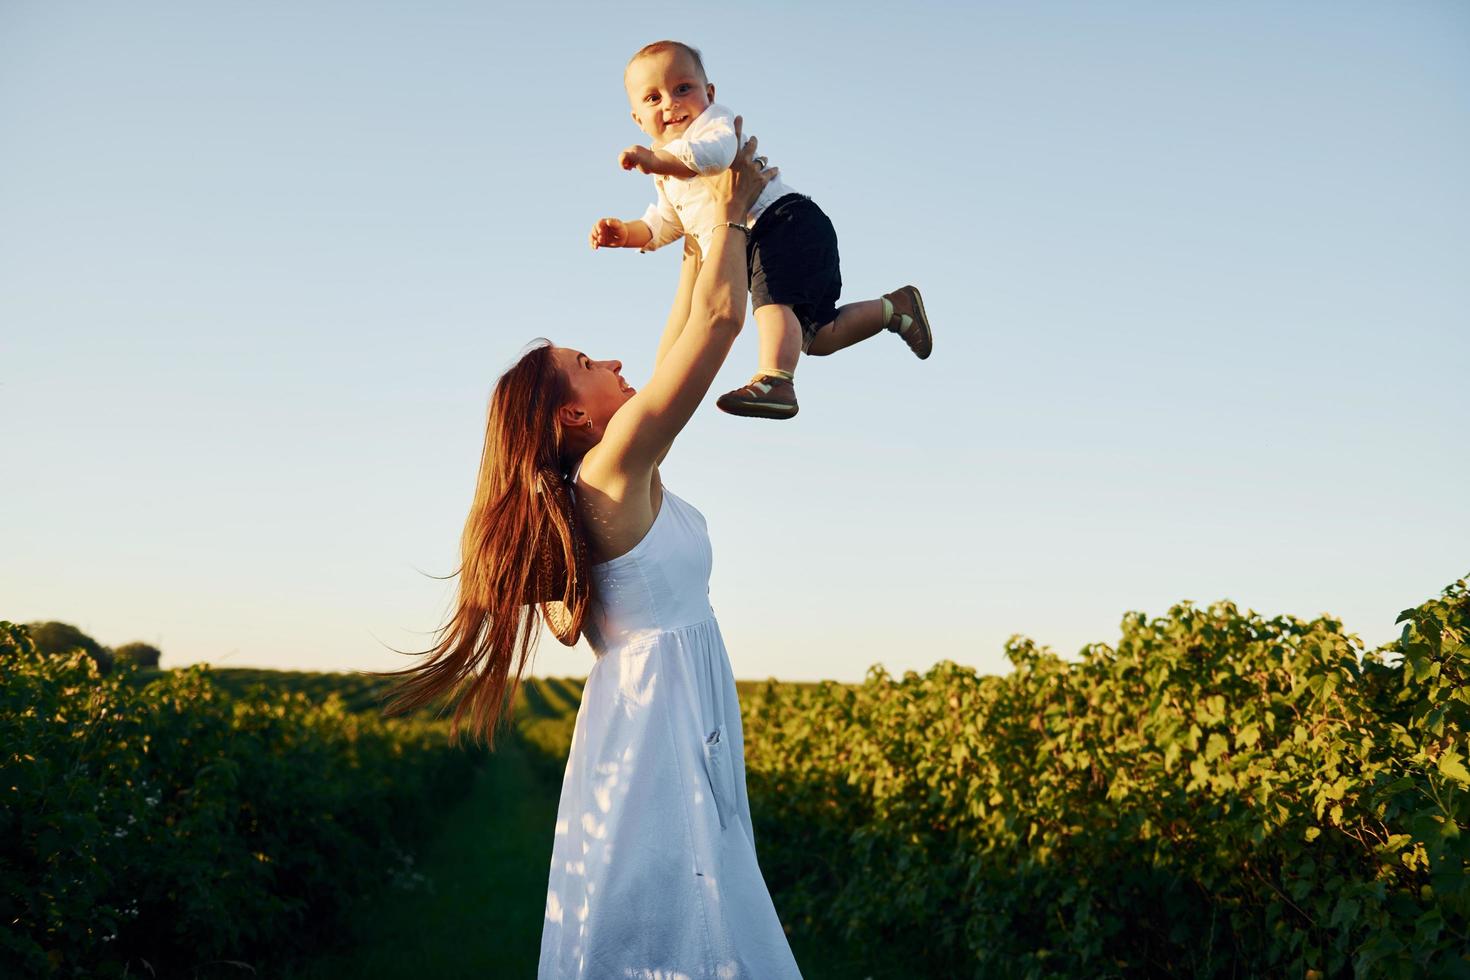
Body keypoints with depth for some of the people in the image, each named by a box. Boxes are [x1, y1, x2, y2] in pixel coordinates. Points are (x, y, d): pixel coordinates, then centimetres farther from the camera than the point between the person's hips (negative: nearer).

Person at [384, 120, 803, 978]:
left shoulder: (596, 479, 11)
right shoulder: (619, 460, -13)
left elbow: (681, 343, 19)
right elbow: (722, 316, -14)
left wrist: (707, 235, 21)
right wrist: (730, 210, -1)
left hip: (663, 721, 10)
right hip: (662, 724, -10)